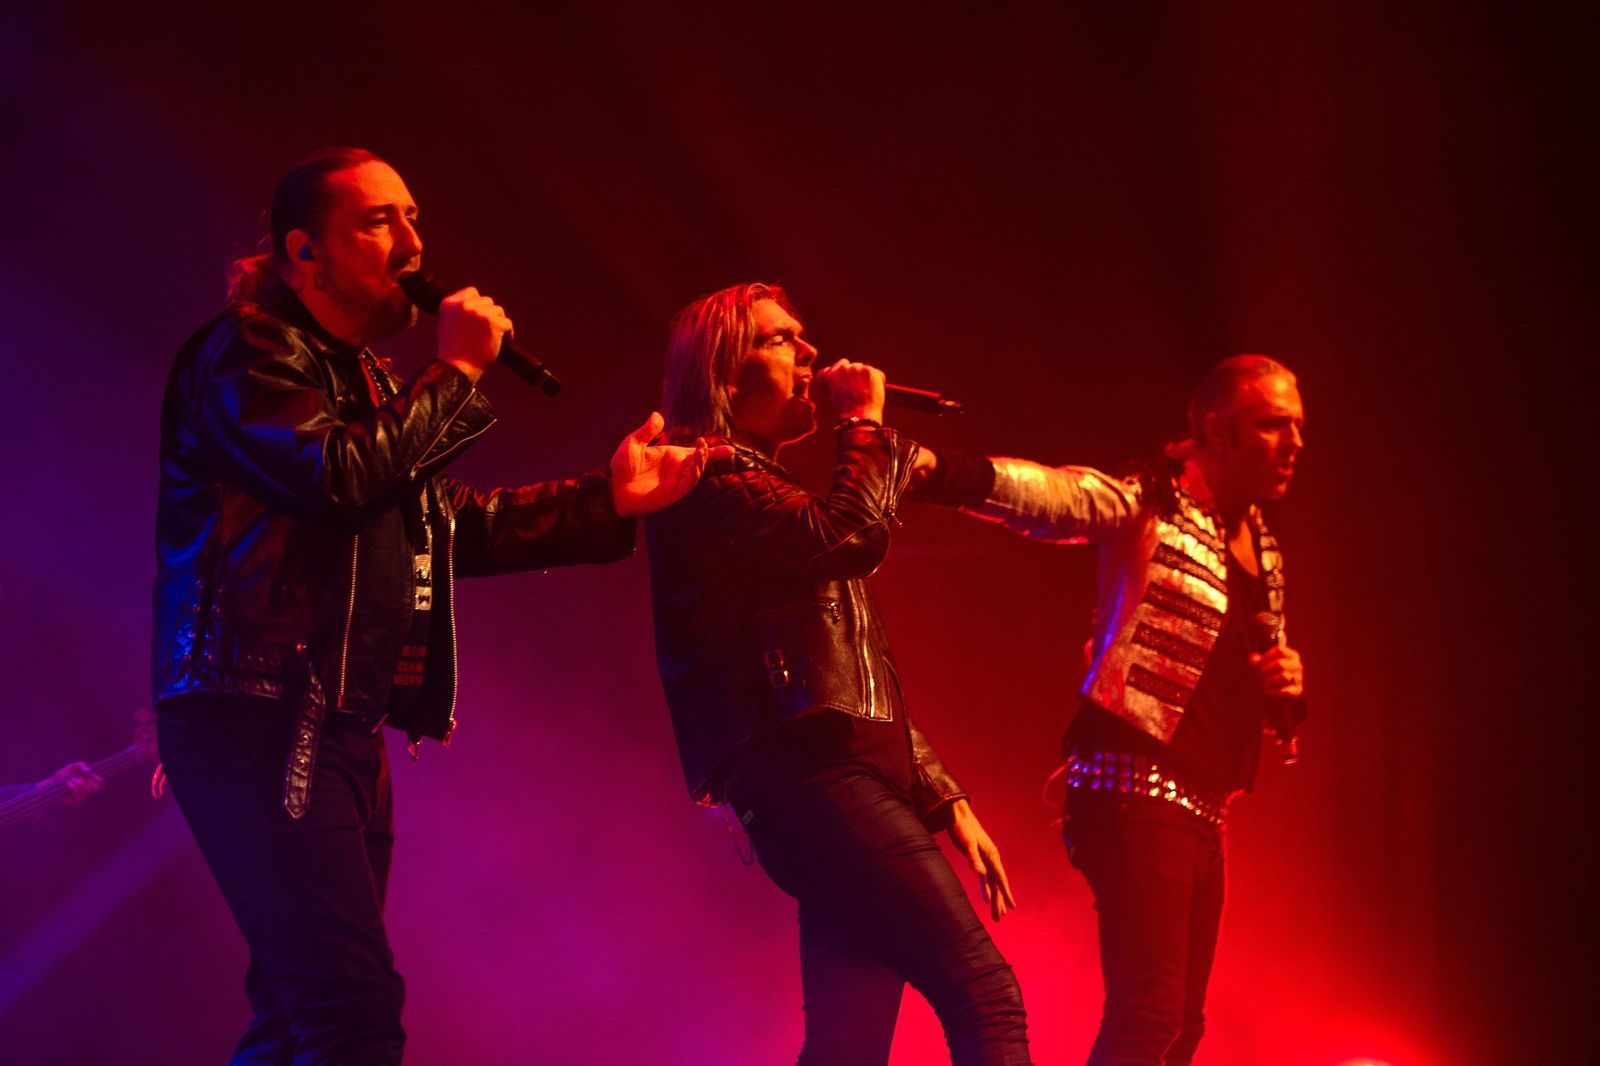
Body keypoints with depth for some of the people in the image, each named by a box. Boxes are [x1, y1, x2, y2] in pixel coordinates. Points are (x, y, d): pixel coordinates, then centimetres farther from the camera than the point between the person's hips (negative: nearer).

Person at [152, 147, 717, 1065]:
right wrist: (456, 373, -13)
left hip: (346, 731, 10)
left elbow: (461, 523, 24)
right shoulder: (250, 354, -6)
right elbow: (341, 478, -22)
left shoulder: (364, 376, 23)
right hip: (261, 720, -10)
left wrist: (609, 500, 17)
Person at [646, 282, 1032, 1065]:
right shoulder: (710, 479, -1)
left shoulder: (766, 488, 29)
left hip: (852, 776, 9)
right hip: (810, 774, -9)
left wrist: (946, 801, 21)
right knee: (985, 998, -18)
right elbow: (847, 536, -19)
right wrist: (864, 425, -2)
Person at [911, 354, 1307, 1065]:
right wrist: (938, 470, -42)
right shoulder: (1147, 507, -5)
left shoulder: (1264, 553, 18)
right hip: (1135, 786, -9)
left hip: (1202, 810, 9)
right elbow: (1046, 495, -24)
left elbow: (1272, 710, 28)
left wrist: (1289, 688, 3)